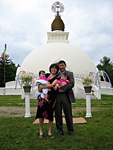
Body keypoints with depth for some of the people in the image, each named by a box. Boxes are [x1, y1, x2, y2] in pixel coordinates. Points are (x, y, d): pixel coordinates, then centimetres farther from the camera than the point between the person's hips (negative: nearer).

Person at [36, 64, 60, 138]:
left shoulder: (58, 77, 3)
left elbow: (52, 85, -11)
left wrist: (41, 87, -8)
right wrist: (38, 94, 9)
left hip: (52, 96, -3)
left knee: (50, 113, 0)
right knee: (41, 112, -3)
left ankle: (49, 132, 14)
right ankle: (41, 132, 10)